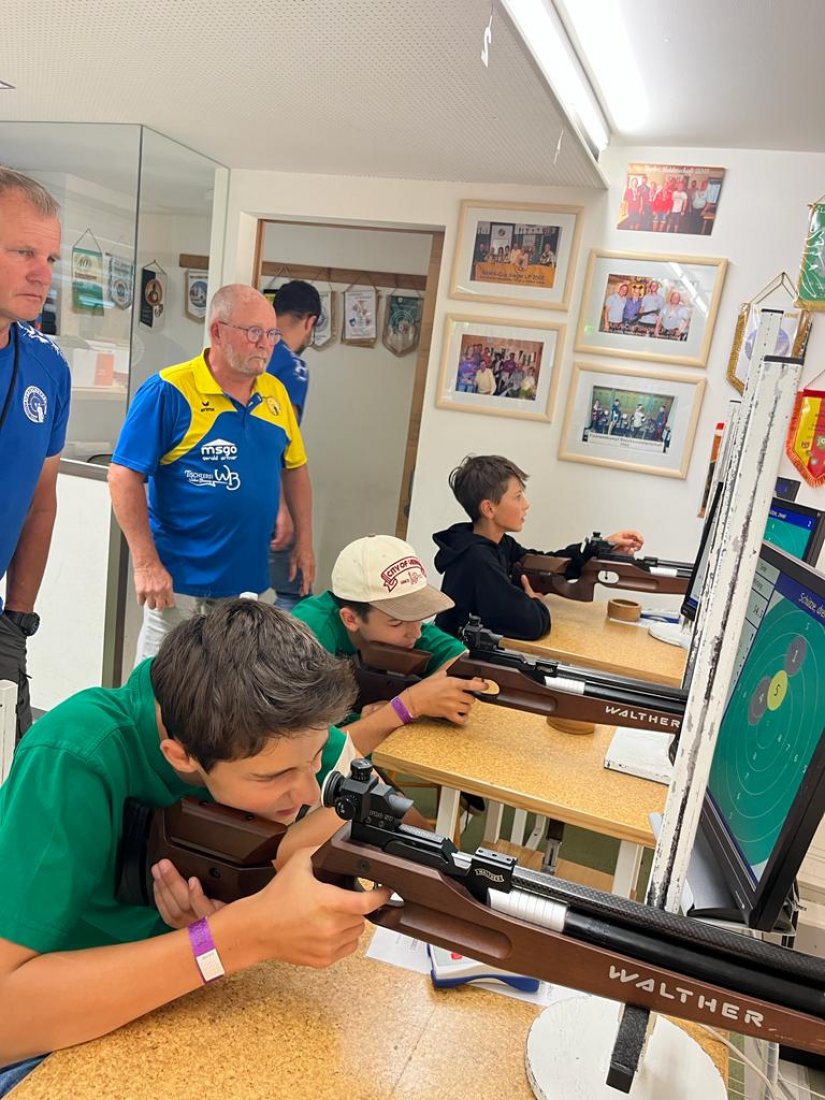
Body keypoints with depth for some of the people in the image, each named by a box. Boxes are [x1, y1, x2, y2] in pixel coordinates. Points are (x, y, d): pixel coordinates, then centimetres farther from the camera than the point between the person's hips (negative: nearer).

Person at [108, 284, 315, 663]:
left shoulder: (275, 392, 5)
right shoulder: (168, 391, -13)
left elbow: (295, 467, 15)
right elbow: (125, 476, -14)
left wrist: (304, 541, 12)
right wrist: (146, 564, -17)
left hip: (253, 580, 6)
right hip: (180, 583, -5)